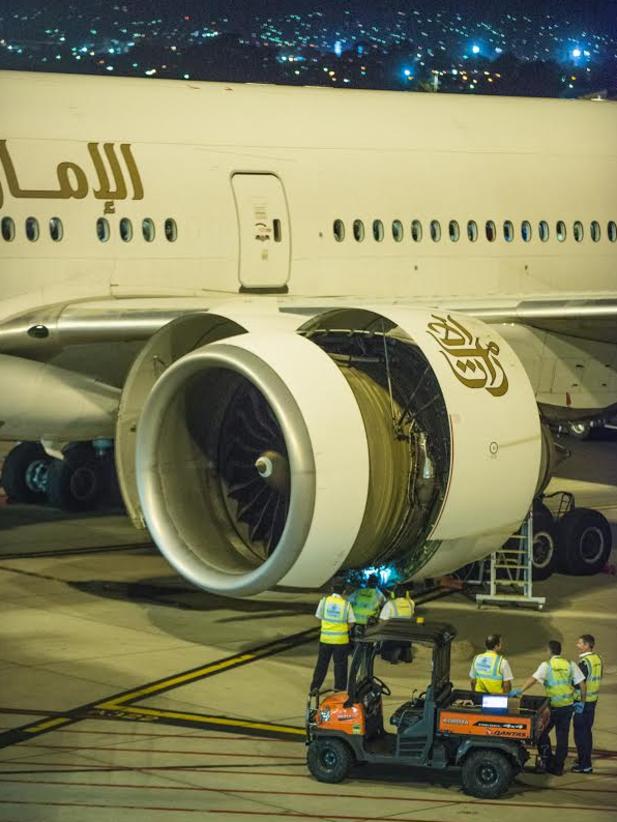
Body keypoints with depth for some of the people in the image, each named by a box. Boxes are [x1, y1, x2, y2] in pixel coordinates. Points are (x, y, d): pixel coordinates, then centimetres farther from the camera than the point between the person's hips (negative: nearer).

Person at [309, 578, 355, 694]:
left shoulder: (324, 601, -5)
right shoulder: (346, 604, -8)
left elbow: (319, 617, 1)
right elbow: (351, 623, -4)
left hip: (325, 638, 2)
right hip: (341, 639, -2)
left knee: (322, 663, 12)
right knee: (340, 664, 9)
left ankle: (315, 687, 13)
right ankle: (339, 688, 11)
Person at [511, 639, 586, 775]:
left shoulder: (546, 665, -8)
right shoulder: (570, 665, 3)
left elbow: (533, 679, -22)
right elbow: (582, 685, 2)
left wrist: (521, 691, -28)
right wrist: (582, 701, 12)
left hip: (553, 707, -4)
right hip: (567, 706, 4)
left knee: (542, 733, 15)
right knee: (562, 737, 10)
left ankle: (547, 760, 10)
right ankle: (558, 767, 13)